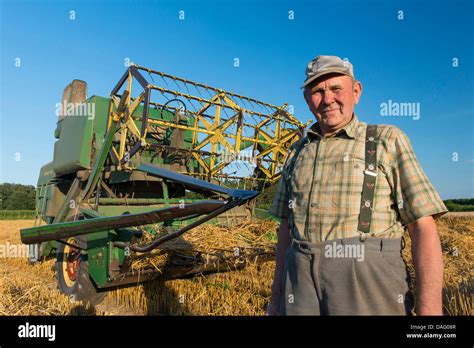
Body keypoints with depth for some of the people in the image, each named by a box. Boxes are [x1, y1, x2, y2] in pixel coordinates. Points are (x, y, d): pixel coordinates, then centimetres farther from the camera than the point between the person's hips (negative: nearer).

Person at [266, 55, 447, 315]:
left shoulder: (388, 140, 2)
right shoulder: (297, 152, 14)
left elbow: (424, 227, -4)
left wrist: (430, 310, -13)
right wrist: (276, 297, 14)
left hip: (368, 285, -3)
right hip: (301, 288, 4)